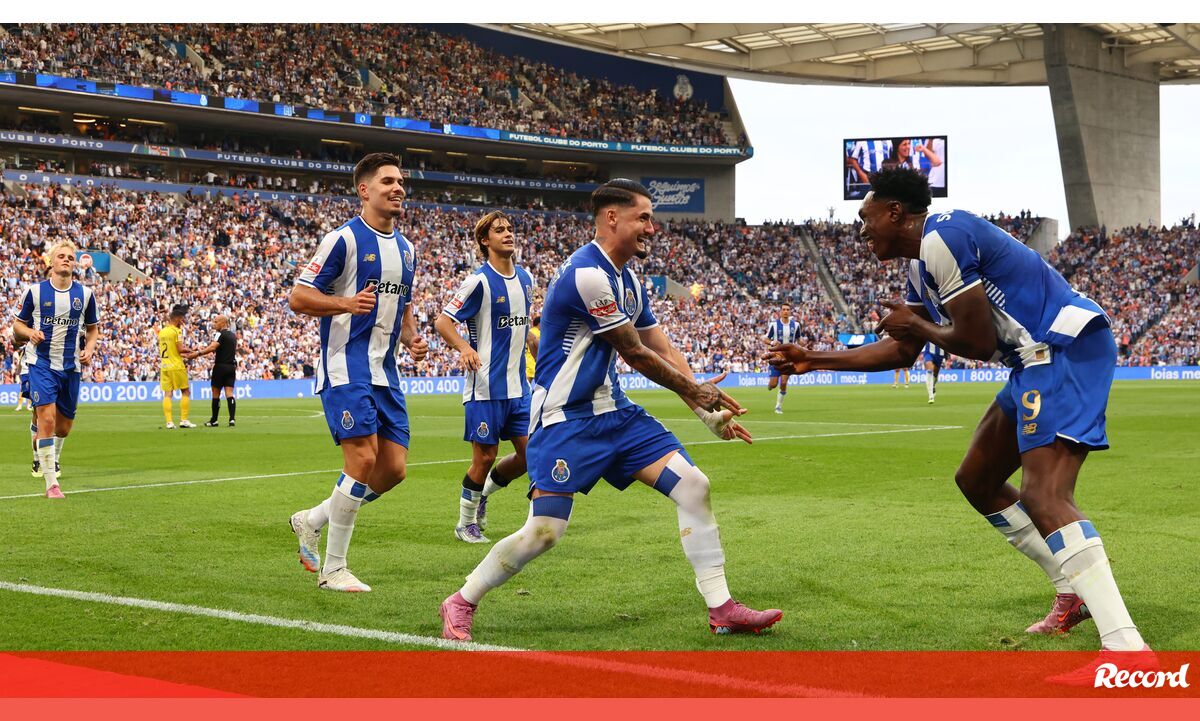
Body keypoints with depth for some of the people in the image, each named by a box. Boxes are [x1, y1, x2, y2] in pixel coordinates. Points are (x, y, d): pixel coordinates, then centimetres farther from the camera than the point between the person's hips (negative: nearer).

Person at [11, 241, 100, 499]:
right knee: (47, 418, -17)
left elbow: (93, 327, 17)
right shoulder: (35, 291, -2)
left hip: (71, 367, 3)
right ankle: (51, 483, -14)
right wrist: (30, 332, -15)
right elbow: (18, 323, 7)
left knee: (64, 426, 9)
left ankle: (52, 459, 42)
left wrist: (89, 349, -1)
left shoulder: (85, 293, 5)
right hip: (41, 363, -3)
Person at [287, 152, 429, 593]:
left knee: (394, 467, 2)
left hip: (385, 372, 8)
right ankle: (332, 569, -3)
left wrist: (411, 340, 7)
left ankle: (312, 521, 23)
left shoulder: (406, 249, 15)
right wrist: (346, 303, -25)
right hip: (346, 368, -8)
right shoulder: (344, 239, -8)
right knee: (363, 460, -16)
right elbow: (298, 297, -9)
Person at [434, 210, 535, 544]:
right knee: (485, 457, -2)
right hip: (485, 386, -7)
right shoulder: (479, 281, -12)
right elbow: (442, 321, -14)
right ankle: (466, 523, 15)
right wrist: (465, 348, -30)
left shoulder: (525, 278, 10)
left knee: (530, 454, 5)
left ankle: (482, 492, 28)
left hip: (518, 385, 7)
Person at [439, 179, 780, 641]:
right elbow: (635, 354, -13)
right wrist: (694, 390, 0)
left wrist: (708, 411, 6)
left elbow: (663, 351, 14)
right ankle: (461, 604, 11)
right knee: (544, 531, -12)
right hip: (565, 419, -9)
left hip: (613, 412, 9)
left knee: (693, 485, -3)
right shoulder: (587, 273, -19)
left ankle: (721, 609, 2)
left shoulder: (628, 280, 12)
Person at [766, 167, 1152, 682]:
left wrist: (917, 324, 3)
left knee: (1043, 496, -23)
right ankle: (1075, 593, 22)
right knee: (976, 480, 18)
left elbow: (978, 342, -14)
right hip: (1043, 358, 11)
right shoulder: (922, 267, 19)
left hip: (1067, 347, -11)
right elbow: (900, 351, 30)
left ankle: (1126, 646, -31)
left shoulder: (941, 238, -13)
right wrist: (815, 360, 30)